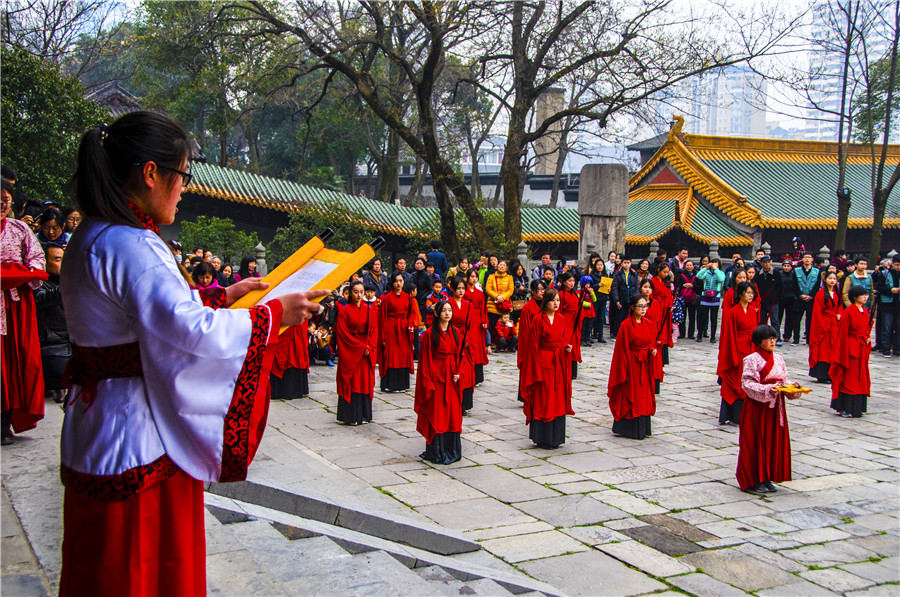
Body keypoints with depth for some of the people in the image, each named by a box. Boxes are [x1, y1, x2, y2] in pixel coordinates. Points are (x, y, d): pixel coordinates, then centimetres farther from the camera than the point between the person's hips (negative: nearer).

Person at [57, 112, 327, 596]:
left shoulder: (90, 239, 10)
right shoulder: (129, 245, -22)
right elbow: (191, 331, -28)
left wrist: (221, 298, 17)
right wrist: (274, 314, -17)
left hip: (97, 424, 10)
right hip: (140, 433, -10)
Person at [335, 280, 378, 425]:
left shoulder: (370, 310, 9)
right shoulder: (344, 311, -3)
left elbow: (374, 331, 7)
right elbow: (343, 333, -8)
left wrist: (370, 347, -9)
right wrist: (361, 347, -14)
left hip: (366, 352, 4)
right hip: (350, 352, -4)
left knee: (365, 382, 5)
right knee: (350, 382, -3)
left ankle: (364, 415, 11)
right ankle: (350, 416, 2)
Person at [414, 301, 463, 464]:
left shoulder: (455, 333, 9)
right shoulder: (430, 333, -7)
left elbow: (458, 355, 13)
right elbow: (425, 359, -8)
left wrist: (458, 373, -2)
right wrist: (428, 382, -13)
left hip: (451, 379, 5)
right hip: (436, 377, -5)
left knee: (453, 413, 7)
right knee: (436, 415, -1)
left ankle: (452, 450, 17)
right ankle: (437, 453, 7)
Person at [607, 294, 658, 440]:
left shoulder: (649, 324, 7)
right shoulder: (626, 325, -10)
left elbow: (652, 342, 14)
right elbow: (622, 348, -11)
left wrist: (653, 350, -9)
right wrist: (624, 370, -15)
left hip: (645, 365, 6)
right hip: (631, 364, -6)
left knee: (644, 397, 10)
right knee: (630, 396, 0)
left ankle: (643, 428, 18)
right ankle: (629, 429, 8)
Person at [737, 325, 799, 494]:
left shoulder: (778, 359, 10)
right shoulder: (751, 360, -10)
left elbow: (783, 381, 15)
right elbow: (747, 383, -15)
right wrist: (767, 390, -26)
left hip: (775, 407, 7)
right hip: (757, 407, -6)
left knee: (774, 441, 8)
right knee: (756, 442, -1)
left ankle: (767, 478, 19)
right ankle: (752, 481, 9)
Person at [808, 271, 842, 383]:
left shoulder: (837, 294, 12)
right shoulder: (821, 293, -7)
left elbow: (840, 306, 22)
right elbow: (817, 312, -10)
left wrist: (839, 315, 0)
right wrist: (822, 326, -15)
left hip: (834, 326, 6)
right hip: (823, 325, -6)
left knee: (833, 350, 6)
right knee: (823, 350, -4)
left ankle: (830, 375, 12)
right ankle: (821, 376, 0)